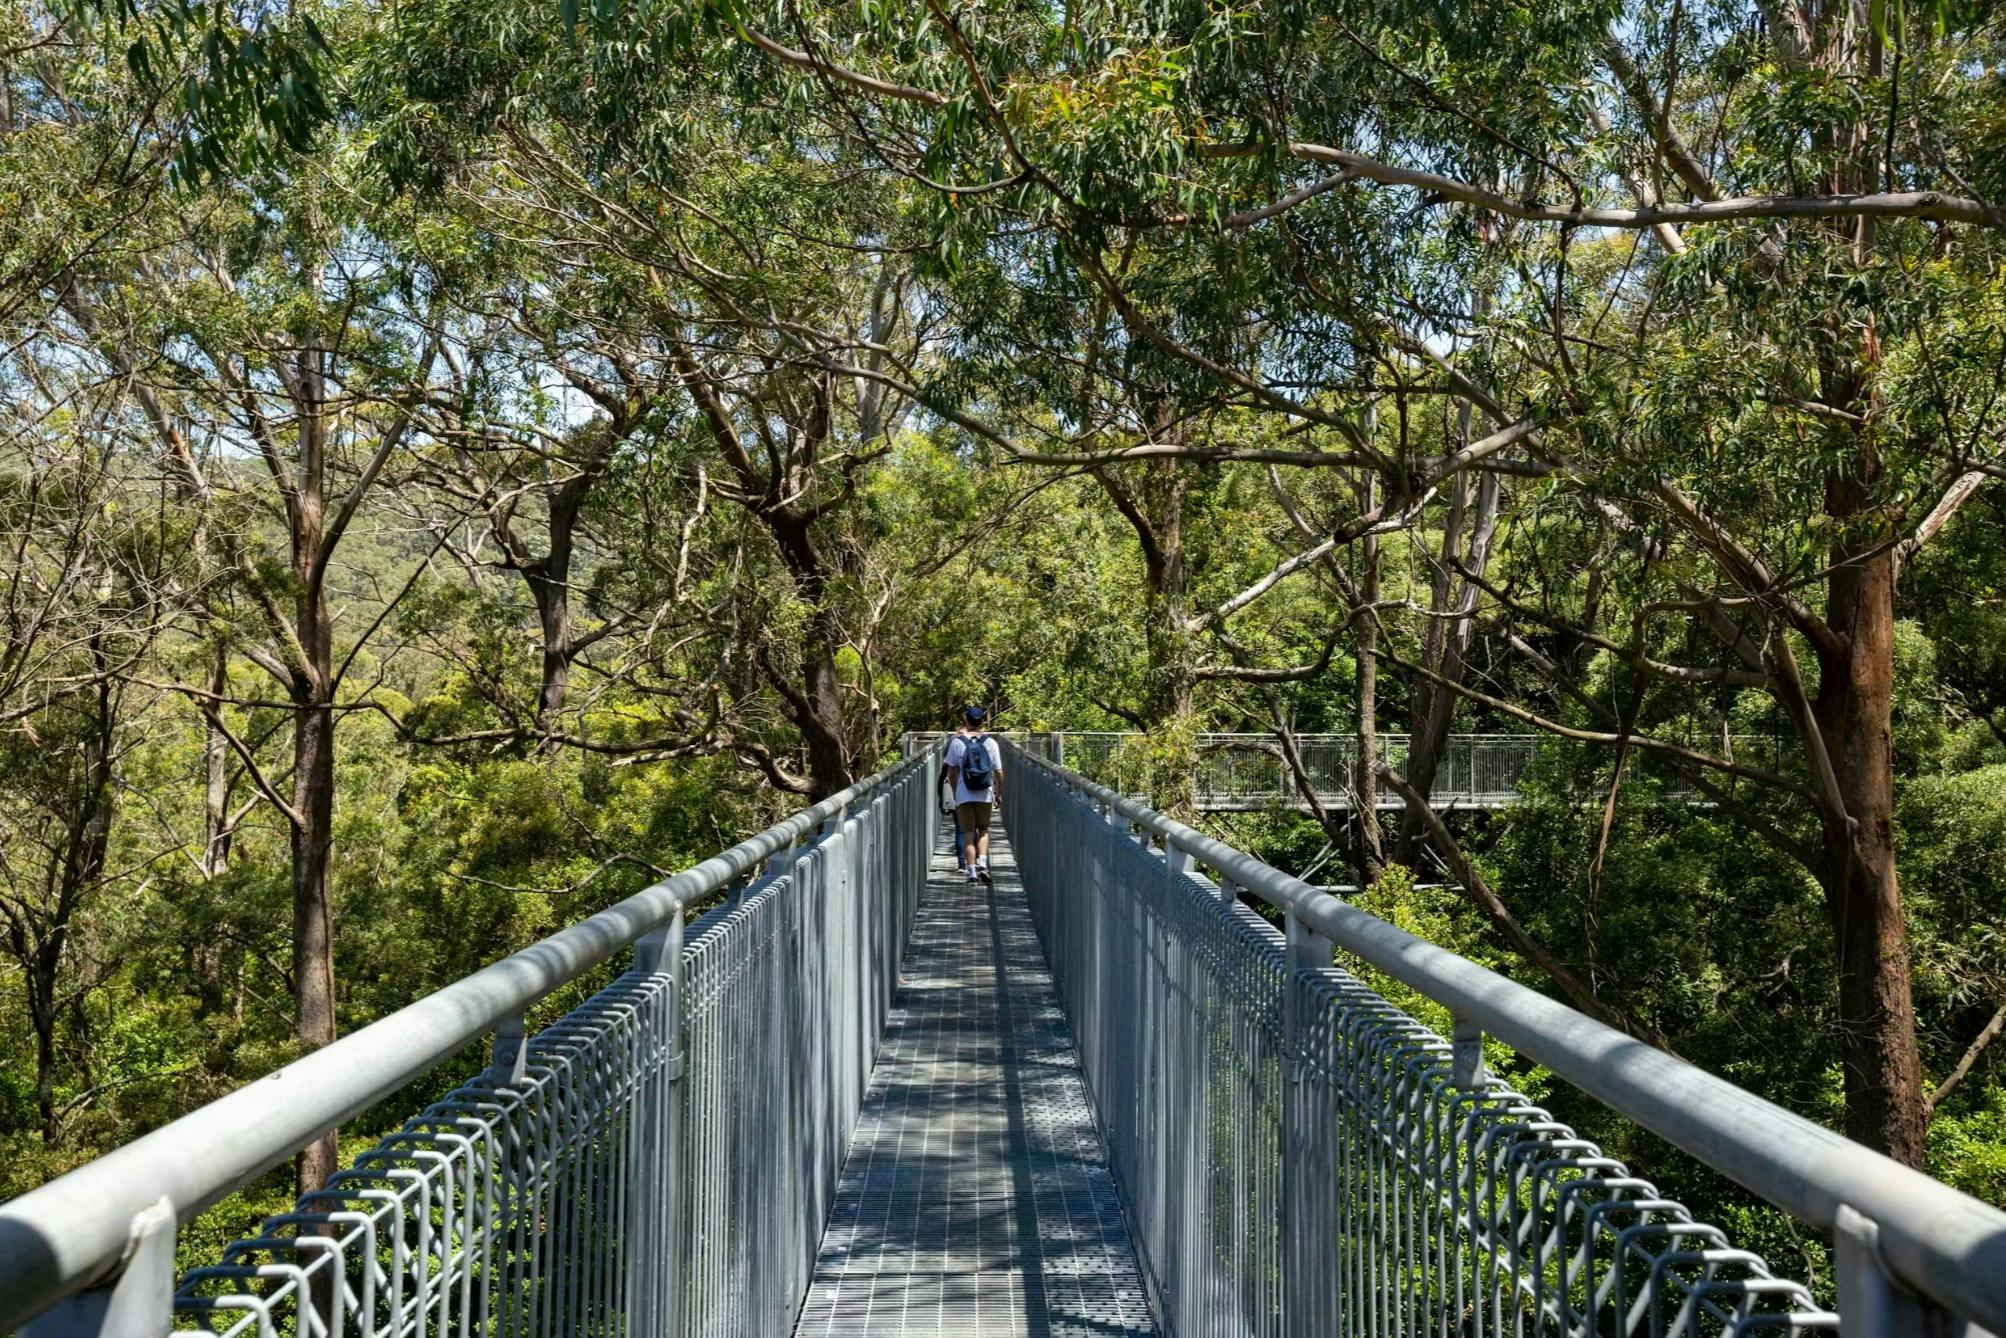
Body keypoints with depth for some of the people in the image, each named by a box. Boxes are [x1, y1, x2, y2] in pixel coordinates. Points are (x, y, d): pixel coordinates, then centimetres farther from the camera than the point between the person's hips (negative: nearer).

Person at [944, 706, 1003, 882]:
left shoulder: (956, 742, -3)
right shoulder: (990, 743, 0)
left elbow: (951, 772, 3)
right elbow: (998, 772, 2)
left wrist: (955, 792, 17)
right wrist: (999, 793, 15)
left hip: (964, 795, -1)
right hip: (985, 795, 1)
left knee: (968, 832, 5)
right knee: (983, 829, 16)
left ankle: (971, 871, 1)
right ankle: (982, 862, -3)